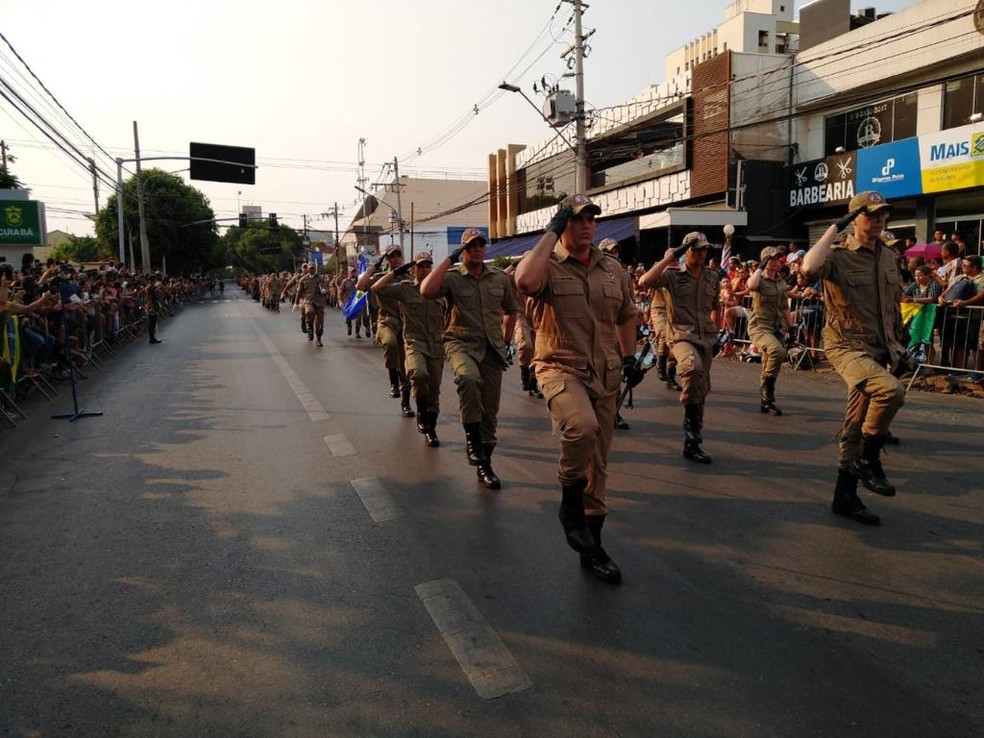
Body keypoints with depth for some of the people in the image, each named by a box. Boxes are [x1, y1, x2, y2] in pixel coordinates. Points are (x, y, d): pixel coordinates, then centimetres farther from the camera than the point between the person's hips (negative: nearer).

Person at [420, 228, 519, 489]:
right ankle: (471, 438, -18)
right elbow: (426, 290, -25)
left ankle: (484, 466, 23)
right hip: (461, 344, -4)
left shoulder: (500, 278, 8)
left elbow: (511, 311, 22)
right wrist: (449, 259, -17)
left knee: (490, 410, 7)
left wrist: (506, 340, 15)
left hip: (492, 349, 4)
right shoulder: (452, 276, -4)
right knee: (469, 378, -38)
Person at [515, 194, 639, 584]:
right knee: (581, 426, -36)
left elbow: (626, 315, 25)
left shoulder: (612, 270, 13)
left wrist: (629, 357, 12)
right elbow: (524, 281, -30)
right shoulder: (549, 266, -5)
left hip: (605, 375, 6)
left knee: (598, 464, 10)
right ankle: (570, 504, -8)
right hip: (561, 368, -5)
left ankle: (591, 546, 25)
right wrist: (550, 233, -17)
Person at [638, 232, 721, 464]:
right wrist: (667, 259, -15)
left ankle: (692, 443, 19)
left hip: (706, 339, 6)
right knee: (693, 368, -38)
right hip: (682, 336, -6)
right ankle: (691, 418, -17)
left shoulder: (713, 277, 13)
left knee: (702, 388, 7)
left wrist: (714, 331, 23)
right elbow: (644, 282, -20)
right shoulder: (672, 275, -2)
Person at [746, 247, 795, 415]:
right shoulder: (759, 279, -4)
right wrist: (760, 267, -17)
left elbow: (785, 308, 20)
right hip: (760, 326, -6)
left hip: (778, 328, 6)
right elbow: (751, 286, -31)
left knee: (769, 368, 8)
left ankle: (766, 401, 19)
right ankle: (766, 385, -13)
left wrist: (791, 328, 16)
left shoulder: (782, 282, 14)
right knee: (777, 351, -33)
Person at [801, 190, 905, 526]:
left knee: (856, 426, 10)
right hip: (847, 346, -7)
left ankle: (845, 496, 20)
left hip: (879, 350, 7)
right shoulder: (839, 256, -9)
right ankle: (868, 460, -10)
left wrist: (898, 342, 21)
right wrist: (834, 227, -21)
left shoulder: (888, 257, 12)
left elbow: (894, 304, 23)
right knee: (891, 390, -32)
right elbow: (810, 267, -33)